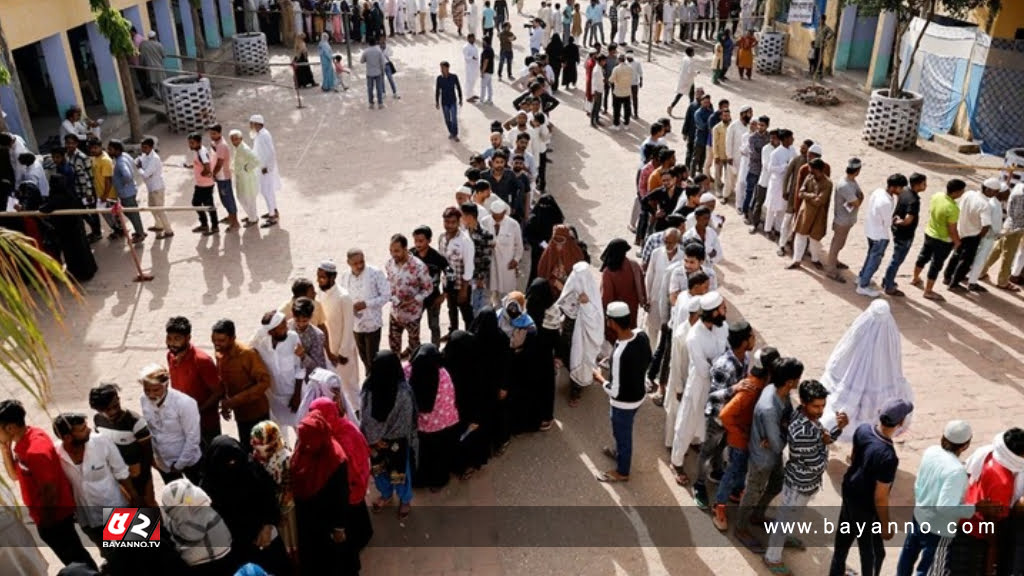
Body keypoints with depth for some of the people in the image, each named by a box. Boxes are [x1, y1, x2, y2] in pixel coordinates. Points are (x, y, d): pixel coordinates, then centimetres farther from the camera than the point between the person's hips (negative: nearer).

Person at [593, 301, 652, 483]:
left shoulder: (619, 353, -38)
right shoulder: (641, 335, -15)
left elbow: (615, 391, -29)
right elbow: (647, 361, 5)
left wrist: (599, 378, -12)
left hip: (624, 403, -7)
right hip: (638, 395, 7)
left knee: (622, 433, 19)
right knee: (623, 431, 33)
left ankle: (622, 472, 43)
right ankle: (621, 453, 59)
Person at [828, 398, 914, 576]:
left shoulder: (862, 429, -16)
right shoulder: (888, 457, -38)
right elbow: (880, 498, -26)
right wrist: (886, 526, -11)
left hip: (850, 493, 8)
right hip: (866, 508, -8)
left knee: (843, 538, 28)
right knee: (873, 553, 17)